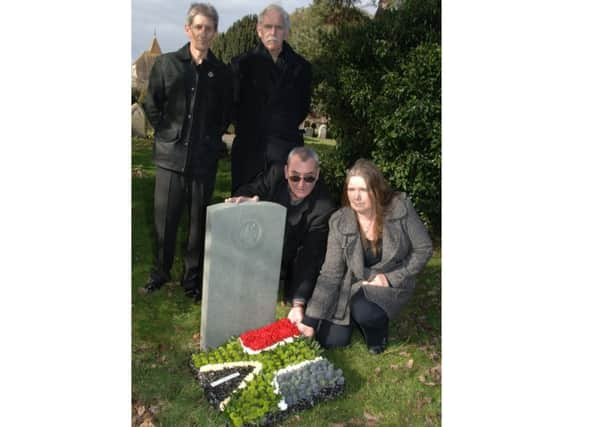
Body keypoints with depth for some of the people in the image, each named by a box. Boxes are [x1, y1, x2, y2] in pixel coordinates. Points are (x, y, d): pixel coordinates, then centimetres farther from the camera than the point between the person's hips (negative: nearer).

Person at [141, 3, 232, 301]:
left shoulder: (222, 73, 5)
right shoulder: (166, 64, 4)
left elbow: (225, 114, 13)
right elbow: (151, 105, 9)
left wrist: (212, 138, 6)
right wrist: (165, 133, 4)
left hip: (204, 160, 0)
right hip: (170, 156, 0)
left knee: (199, 221, 7)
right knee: (164, 219, 5)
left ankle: (192, 279, 21)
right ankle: (160, 273, 25)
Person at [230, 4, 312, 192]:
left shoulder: (300, 66, 9)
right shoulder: (242, 64, 5)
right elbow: (233, 105, 7)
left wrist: (286, 128, 10)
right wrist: (247, 129, 8)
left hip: (287, 148, 1)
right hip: (250, 147, 0)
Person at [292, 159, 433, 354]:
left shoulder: (400, 208, -18)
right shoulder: (339, 222, -15)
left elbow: (424, 248, -7)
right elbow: (330, 274, -13)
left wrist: (391, 278, -16)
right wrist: (310, 319, -18)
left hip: (391, 285, -2)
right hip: (353, 283, 2)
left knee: (365, 312, -32)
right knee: (330, 340, -7)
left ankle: (378, 327, 4)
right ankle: (355, 315, 23)